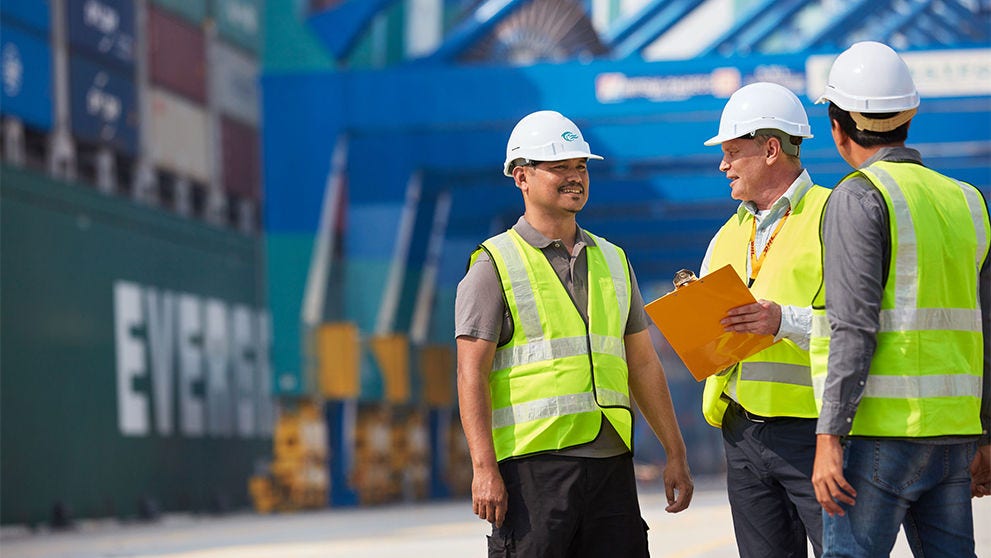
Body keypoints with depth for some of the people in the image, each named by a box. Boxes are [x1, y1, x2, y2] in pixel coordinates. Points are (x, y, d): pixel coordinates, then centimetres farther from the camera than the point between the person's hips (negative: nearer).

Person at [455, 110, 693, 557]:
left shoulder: (613, 261, 18)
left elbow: (643, 364, 21)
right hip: (533, 464, -5)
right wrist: (484, 468, -16)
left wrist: (675, 454, 15)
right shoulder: (495, 264, 1)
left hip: (611, 462, 5)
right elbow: (471, 374, -6)